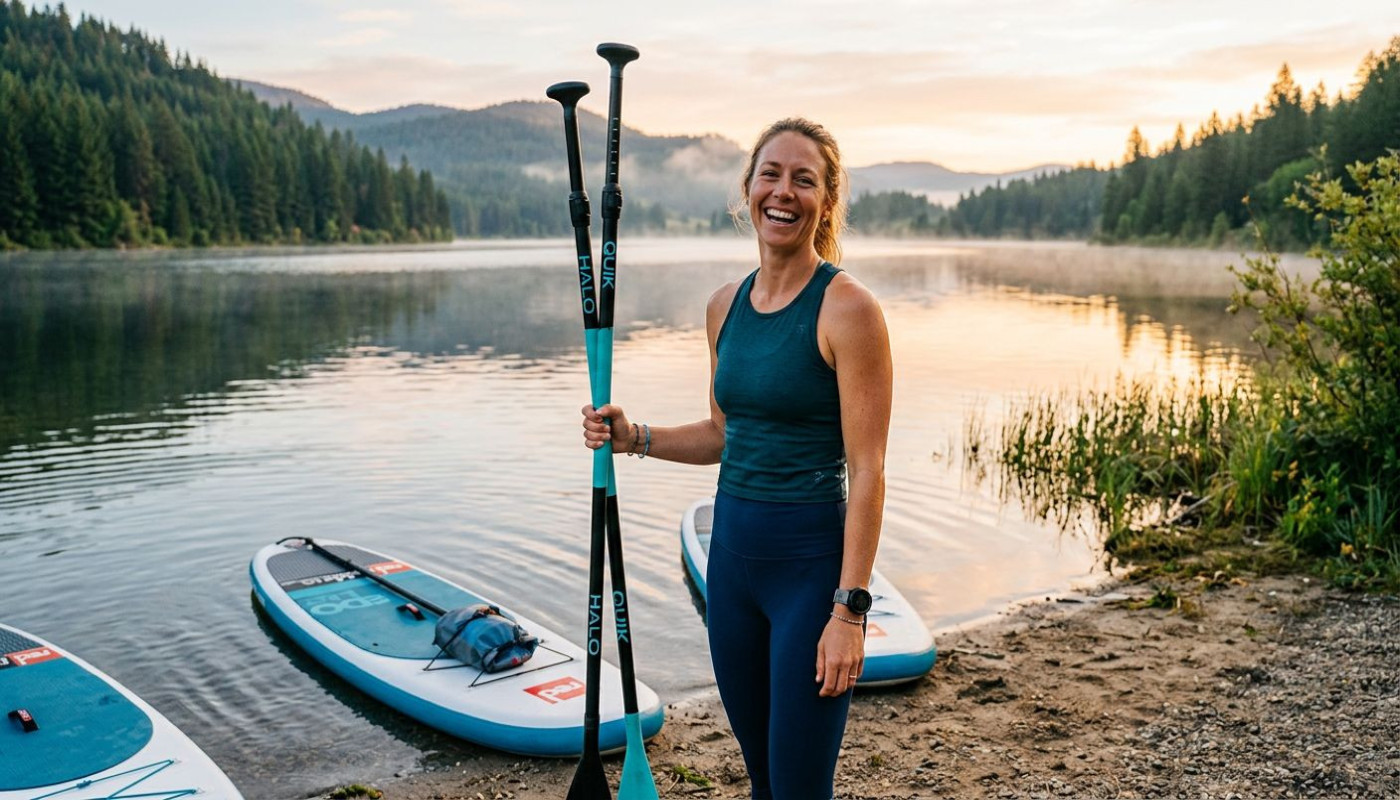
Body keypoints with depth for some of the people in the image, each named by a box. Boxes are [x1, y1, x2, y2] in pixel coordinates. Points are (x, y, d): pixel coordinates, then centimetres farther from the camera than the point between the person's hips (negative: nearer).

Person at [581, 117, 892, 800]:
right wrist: (633, 438, 3)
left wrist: (849, 611, -18)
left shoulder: (846, 308, -13)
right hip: (732, 554, 7)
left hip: (812, 563, -6)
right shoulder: (726, 306, 7)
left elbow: (867, 472, -15)